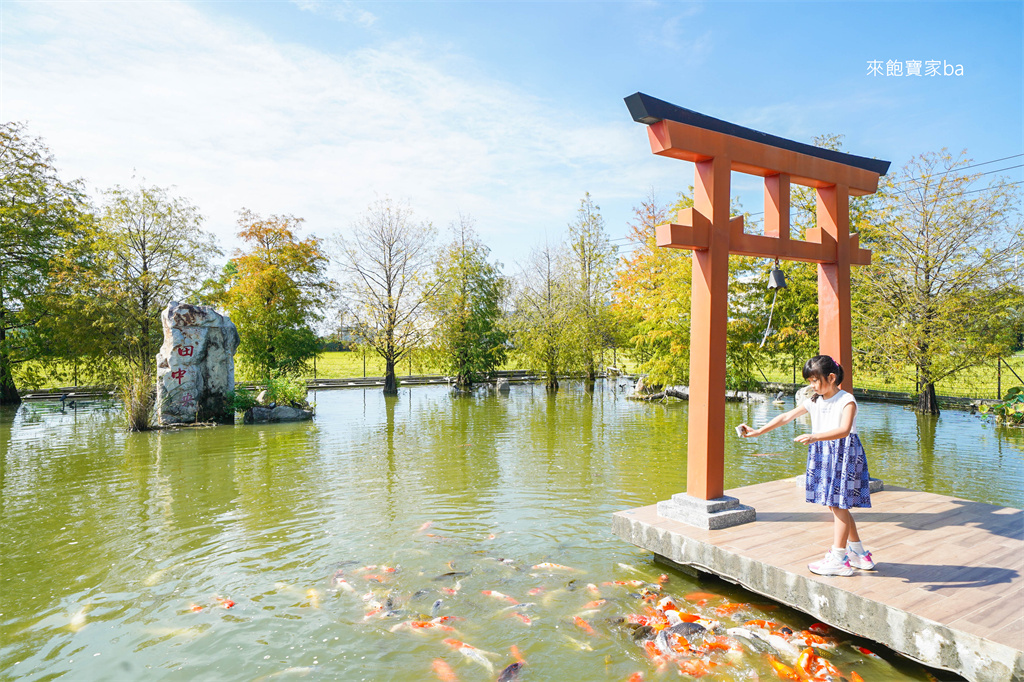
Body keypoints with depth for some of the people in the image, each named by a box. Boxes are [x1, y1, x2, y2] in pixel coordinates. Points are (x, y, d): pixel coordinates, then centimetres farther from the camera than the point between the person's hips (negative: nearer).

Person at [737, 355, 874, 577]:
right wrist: (758, 431, 2)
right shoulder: (813, 402, 8)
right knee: (835, 505, 13)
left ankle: (838, 559, 5)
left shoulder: (847, 401, -12)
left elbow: (844, 430, -27)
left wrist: (814, 436, -40)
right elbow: (786, 417, 7)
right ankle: (859, 554, 28)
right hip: (822, 454, 7)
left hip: (844, 453, -7)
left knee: (838, 504, -4)